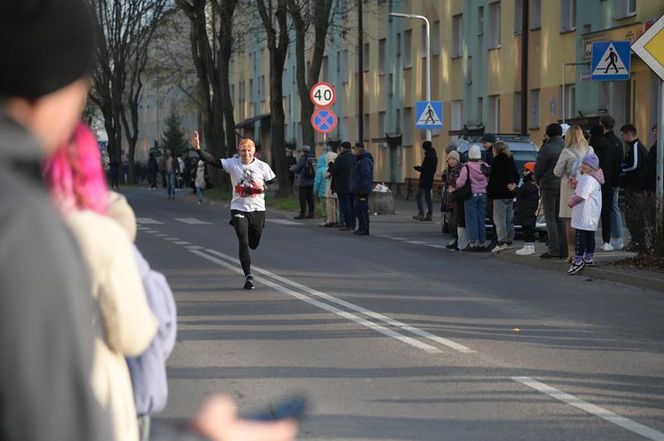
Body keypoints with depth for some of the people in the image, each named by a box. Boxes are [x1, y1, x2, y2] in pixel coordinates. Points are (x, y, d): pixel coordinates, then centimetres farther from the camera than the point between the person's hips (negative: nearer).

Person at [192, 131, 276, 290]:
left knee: (254, 244, 11)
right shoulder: (232, 164, -5)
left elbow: (273, 181, 7)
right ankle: (248, 276, -12)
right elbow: (213, 161, -13)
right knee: (243, 242, -14)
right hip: (239, 209, -1)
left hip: (258, 210, 2)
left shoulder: (262, 166, -3)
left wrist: (263, 187, -14)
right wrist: (198, 149, -27)